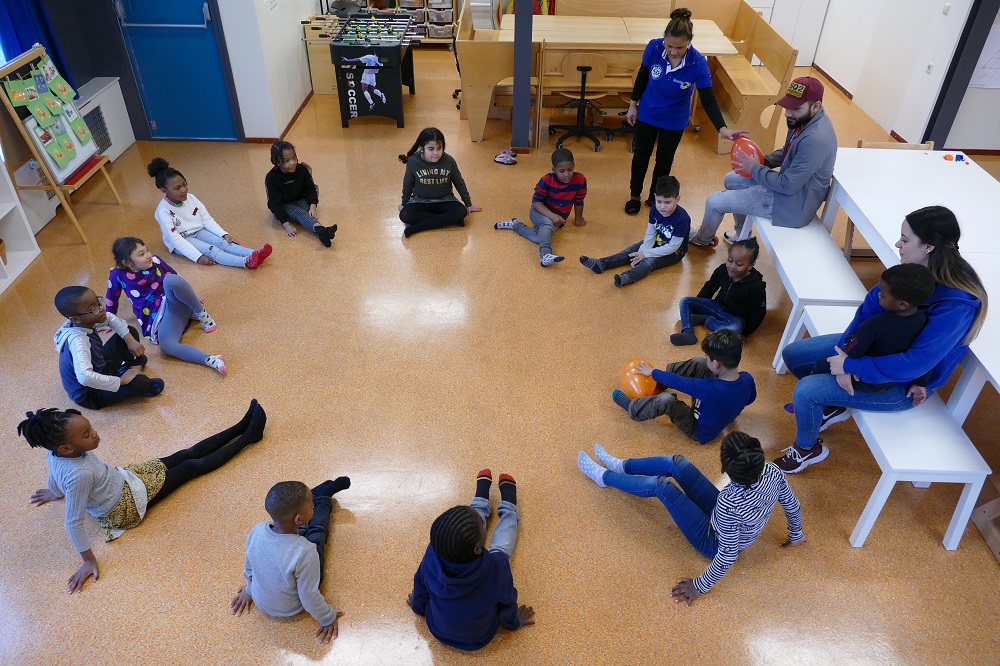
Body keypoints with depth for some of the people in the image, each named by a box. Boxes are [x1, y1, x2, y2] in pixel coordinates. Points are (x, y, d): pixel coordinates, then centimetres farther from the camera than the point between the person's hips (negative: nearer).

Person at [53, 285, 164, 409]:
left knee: (130, 331, 7)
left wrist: (130, 340, -3)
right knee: (139, 382, -32)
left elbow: (110, 318, 9)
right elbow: (85, 377, -54)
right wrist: (120, 381, -42)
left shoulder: (86, 321, -14)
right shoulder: (78, 341, -38)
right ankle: (144, 386, 3)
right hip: (88, 394, -8)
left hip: (99, 369, 8)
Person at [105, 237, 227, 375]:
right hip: (161, 315, -1)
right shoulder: (117, 274, 2)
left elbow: (175, 277, 18)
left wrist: (192, 297, 23)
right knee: (166, 346, -35)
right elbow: (111, 299, 18)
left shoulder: (154, 261, 4)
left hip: (178, 304, 1)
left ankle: (202, 314, -17)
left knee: (170, 280, -34)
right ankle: (211, 360, -46)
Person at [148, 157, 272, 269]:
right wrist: (198, 257, -34)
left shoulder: (190, 198, -7)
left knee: (222, 242, -22)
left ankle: (254, 255, -45)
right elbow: (176, 239, -26)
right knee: (211, 250, -29)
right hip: (180, 243, -6)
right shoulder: (163, 211, -23)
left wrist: (225, 235, -17)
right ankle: (247, 262, -53)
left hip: (198, 232, 6)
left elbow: (207, 220, -2)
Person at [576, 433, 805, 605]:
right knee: (675, 463, 5)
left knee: (658, 485, -8)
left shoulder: (728, 503, -43)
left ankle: (604, 476, 18)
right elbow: (793, 506, -6)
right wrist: (795, 535, 14)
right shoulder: (771, 471, -25)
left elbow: (728, 555, -33)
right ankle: (620, 465, 29)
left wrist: (701, 586, -19)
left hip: (714, 542, -6)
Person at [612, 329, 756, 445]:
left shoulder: (709, 389, -40)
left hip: (700, 431, -7)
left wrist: (652, 372, -8)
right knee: (698, 363, -1)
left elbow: (676, 382, -24)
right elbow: (750, 399, 3)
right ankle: (665, 374, 23)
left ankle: (633, 408, 0)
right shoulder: (747, 379, -21)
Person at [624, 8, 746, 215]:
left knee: (664, 159, 16)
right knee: (641, 154, 16)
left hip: (674, 120, -1)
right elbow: (642, 76, -6)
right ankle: (635, 195, 38)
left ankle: (654, 197, 39)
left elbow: (708, 99, -25)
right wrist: (633, 105, 3)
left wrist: (723, 129, -37)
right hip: (647, 114, 1)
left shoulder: (698, 63, -29)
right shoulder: (654, 47, -25)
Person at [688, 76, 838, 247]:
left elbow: (788, 185, -30)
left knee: (714, 202, -6)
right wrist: (764, 161, -3)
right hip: (790, 182, 10)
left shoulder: (815, 139, -34)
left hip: (792, 202, -10)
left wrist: (755, 169, -18)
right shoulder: (806, 119, -4)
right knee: (731, 180, 24)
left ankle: (703, 239, 27)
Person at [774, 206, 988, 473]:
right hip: (873, 344, 7)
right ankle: (829, 406, 27)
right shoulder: (913, 269, -13)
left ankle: (807, 448, 11)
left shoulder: (956, 306, -33)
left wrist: (851, 365, -27)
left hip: (902, 384, -7)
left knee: (805, 391, -20)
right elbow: (870, 307, -10)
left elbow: (913, 365, -34)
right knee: (792, 354, 3)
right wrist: (845, 353, -23)